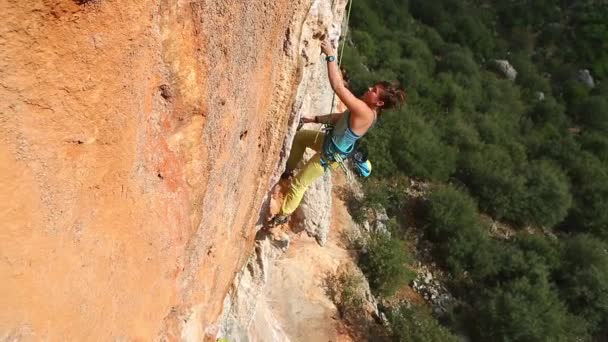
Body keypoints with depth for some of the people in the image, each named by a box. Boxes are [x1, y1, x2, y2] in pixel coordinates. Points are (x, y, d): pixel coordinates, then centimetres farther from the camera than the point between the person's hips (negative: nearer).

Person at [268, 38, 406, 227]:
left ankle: (285, 214, 27)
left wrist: (330, 55, -39)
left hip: (330, 154, -9)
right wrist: (315, 119, 10)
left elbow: (338, 87, -43)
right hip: (331, 140, 9)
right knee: (299, 136, 24)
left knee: (298, 183, 5)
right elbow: (341, 117, 9)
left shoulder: (365, 113, -37)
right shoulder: (367, 109, -7)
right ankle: (288, 170, 42)